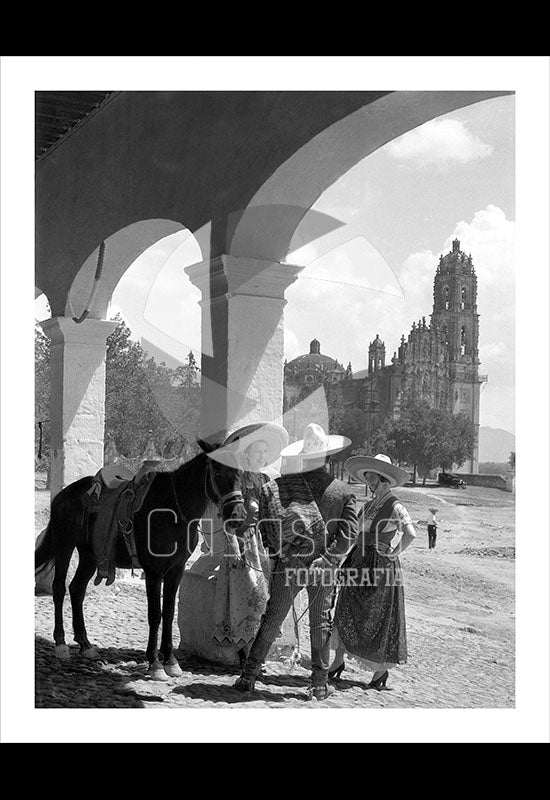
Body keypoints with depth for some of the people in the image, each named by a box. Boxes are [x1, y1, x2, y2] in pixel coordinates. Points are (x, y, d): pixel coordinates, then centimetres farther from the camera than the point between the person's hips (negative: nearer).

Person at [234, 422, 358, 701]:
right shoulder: (343, 491, -4)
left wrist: (285, 553, -2)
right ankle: (320, 685, 18)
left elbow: (269, 529, -10)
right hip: (324, 568, 0)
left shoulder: (280, 486, -6)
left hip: (289, 565, 0)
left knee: (271, 620, 10)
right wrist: (326, 560, -13)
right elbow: (348, 533, -12)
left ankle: (249, 677, 13)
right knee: (321, 624, 12)